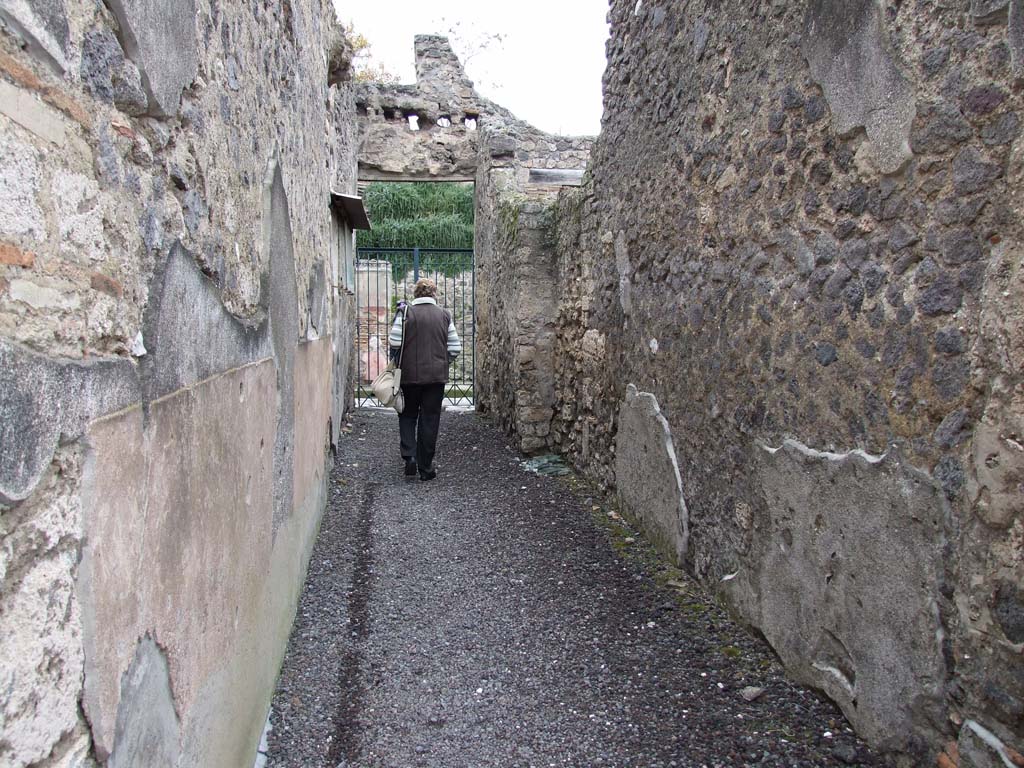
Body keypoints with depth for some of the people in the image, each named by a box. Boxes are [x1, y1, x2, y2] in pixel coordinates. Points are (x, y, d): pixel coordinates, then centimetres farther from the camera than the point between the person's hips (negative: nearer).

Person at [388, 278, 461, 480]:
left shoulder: (406, 312, -4)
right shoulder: (444, 315, 3)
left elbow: (394, 341, -10)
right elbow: (455, 347, 2)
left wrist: (397, 361, 8)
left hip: (410, 374, -1)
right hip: (437, 375, 1)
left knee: (407, 416, 16)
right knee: (430, 420, 7)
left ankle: (409, 456, 0)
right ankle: (426, 467, 11)